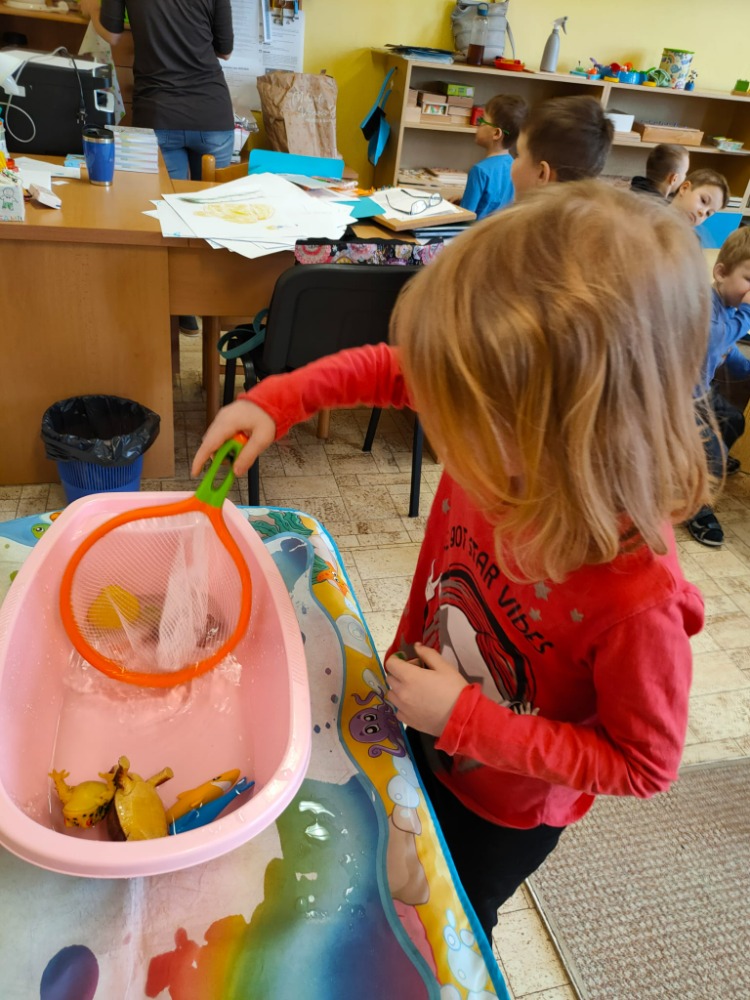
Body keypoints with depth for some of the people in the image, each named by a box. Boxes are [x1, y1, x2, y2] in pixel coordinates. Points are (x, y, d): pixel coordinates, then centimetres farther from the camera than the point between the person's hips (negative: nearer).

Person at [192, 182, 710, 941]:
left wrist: (463, 721, -31)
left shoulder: (639, 599, -41)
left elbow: (641, 765, -25)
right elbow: (392, 369, -10)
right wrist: (276, 401, -21)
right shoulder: (500, 443, -28)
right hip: (419, 733, 5)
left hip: (500, 814, -5)